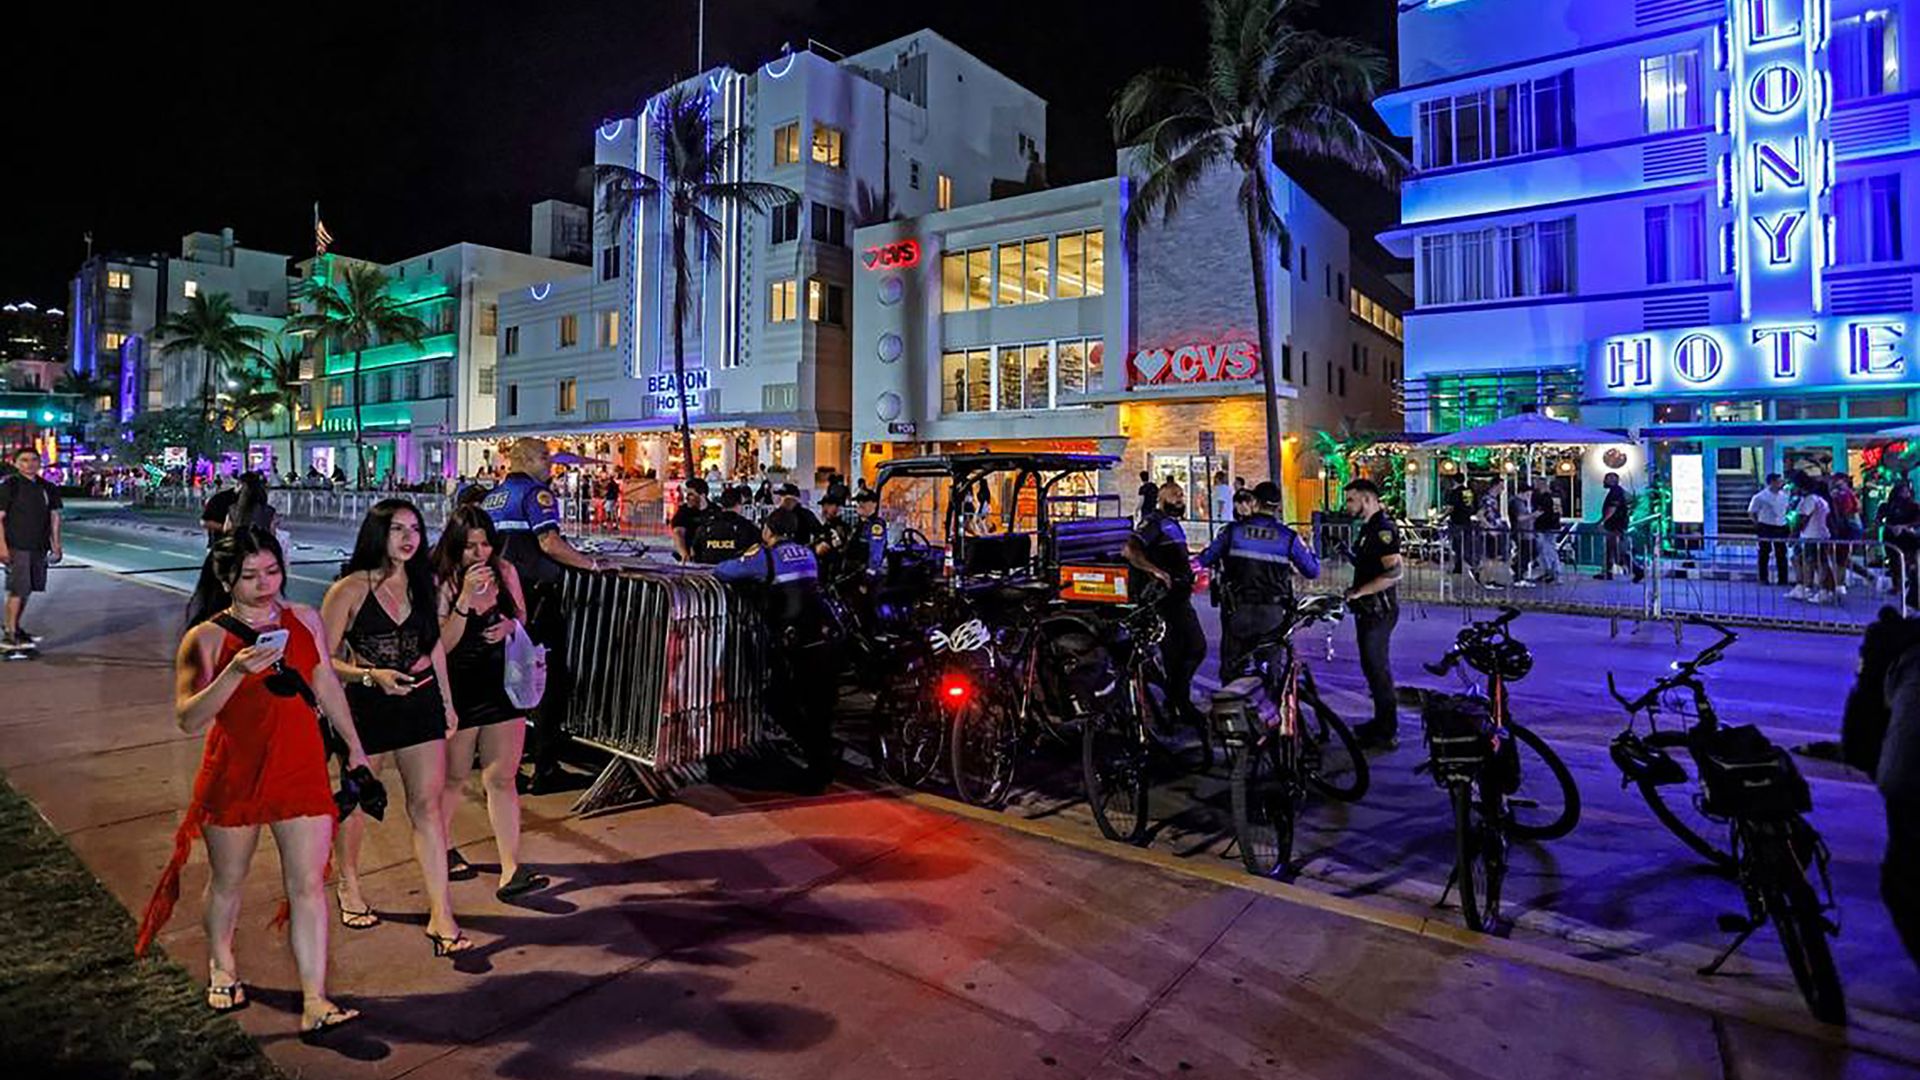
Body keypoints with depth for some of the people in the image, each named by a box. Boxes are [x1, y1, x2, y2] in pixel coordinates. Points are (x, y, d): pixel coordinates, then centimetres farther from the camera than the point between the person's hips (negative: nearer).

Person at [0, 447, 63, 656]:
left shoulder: (47, 488, 11)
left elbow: (54, 516, 16)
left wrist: (55, 544, 12)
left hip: (39, 548, 6)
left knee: (27, 590, 13)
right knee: (18, 590, -8)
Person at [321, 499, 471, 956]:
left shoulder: (422, 583, 4)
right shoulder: (350, 589, -11)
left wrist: (447, 703, 15)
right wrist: (372, 675, -24)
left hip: (421, 702, 3)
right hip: (367, 705, -3)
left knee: (428, 804, 0)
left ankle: (441, 914, 2)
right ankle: (349, 885, 43)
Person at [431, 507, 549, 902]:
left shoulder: (505, 571, 1)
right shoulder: (440, 583, -11)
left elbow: (522, 616, 15)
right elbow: (442, 645, -18)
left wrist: (510, 626, -8)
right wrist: (466, 598, -27)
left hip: (503, 685, 3)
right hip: (459, 689, -2)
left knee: (502, 778, -1)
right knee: (454, 777, 15)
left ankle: (511, 871, -3)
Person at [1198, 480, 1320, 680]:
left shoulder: (1233, 531, -4)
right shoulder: (1288, 537, -3)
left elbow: (1205, 560, 1)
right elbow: (1313, 570, 4)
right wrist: (1308, 549, 23)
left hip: (1237, 612, -1)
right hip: (1273, 614, 1)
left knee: (1231, 666, 11)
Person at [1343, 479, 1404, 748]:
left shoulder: (1384, 529, -17)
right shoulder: (1368, 528, 14)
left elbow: (1394, 572, -26)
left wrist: (1359, 591, -23)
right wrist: (1349, 554, 10)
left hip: (1379, 609, -10)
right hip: (1368, 609, 10)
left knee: (1377, 667, -4)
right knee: (1372, 666, 17)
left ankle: (1387, 731, 5)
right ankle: (1382, 722, 29)